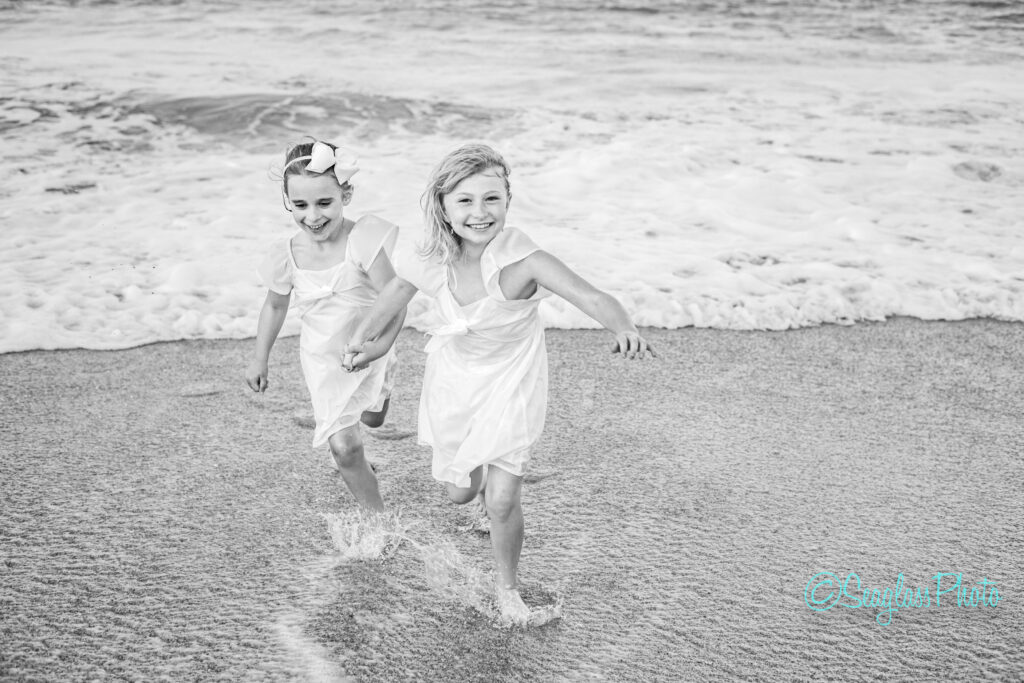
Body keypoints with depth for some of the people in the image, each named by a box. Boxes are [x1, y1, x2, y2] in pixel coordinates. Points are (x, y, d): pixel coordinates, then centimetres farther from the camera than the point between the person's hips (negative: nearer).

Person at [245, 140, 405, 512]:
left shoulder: (363, 238, -25)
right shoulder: (287, 255, -14)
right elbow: (275, 305, 5)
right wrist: (260, 359, 11)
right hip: (324, 359, 0)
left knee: (373, 420, 26)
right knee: (344, 447, -6)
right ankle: (378, 514, 12)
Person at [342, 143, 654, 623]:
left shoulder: (521, 260, -31)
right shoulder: (433, 262, -19)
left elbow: (593, 298, -42)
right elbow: (399, 286, 2)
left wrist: (623, 328, -61)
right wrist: (366, 338, -3)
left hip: (511, 380, -4)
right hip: (455, 376, 4)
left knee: (502, 501, -6)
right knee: (459, 493, 18)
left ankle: (507, 586, 23)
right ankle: (477, 472, 58)